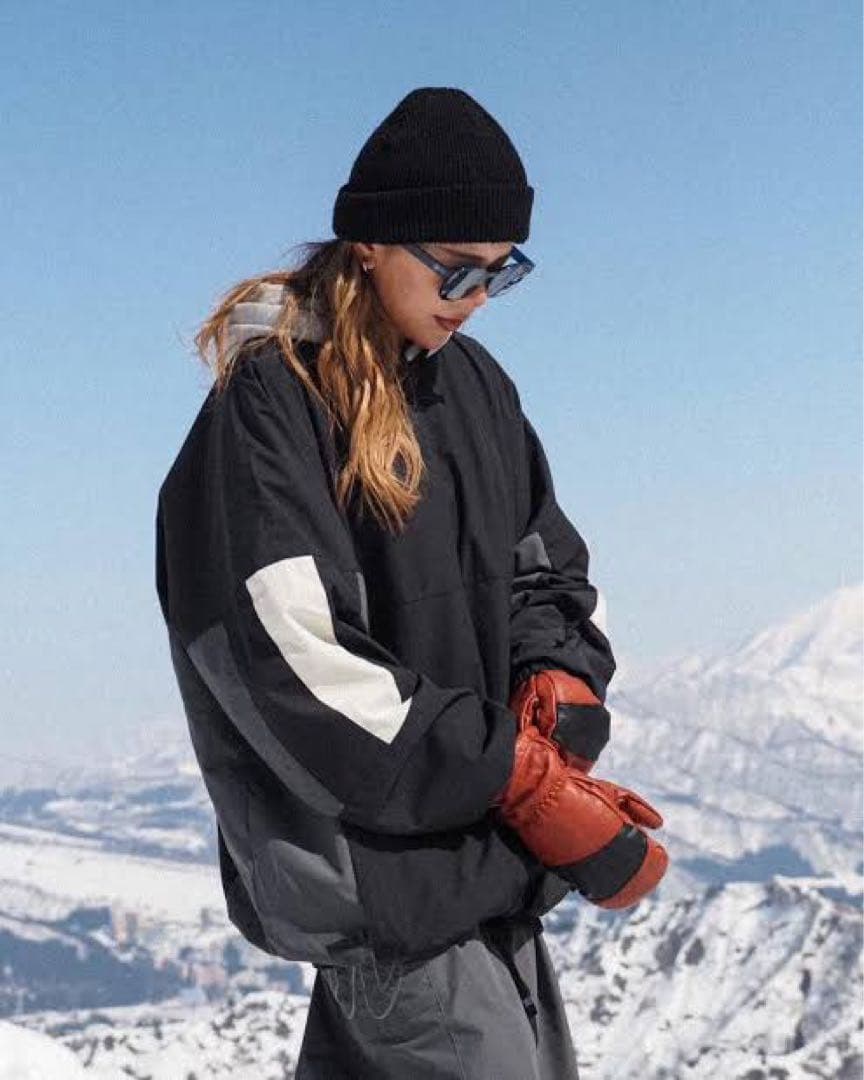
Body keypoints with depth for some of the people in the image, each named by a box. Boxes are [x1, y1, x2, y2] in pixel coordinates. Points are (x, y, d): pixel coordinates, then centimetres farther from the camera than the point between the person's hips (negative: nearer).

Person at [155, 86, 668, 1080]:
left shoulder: (470, 381, 11)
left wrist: (560, 679, -7)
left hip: (488, 852, 8)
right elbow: (296, 666, -20)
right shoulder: (270, 406, -12)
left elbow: (546, 565, 16)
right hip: (381, 866, -7)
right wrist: (528, 783, -21)